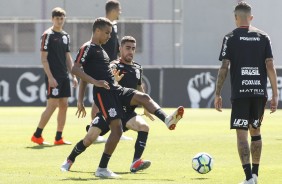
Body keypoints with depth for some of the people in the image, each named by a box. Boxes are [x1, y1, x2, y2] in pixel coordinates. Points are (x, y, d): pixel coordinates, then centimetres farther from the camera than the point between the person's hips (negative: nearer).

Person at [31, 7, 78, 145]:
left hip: (64, 77, 7)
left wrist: (73, 75, 13)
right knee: (52, 105, -10)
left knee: (64, 106, 4)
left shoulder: (65, 36, 14)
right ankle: (37, 135, -2)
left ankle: (58, 138, 9)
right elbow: (43, 58, -11)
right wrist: (50, 77, -17)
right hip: (53, 77, -7)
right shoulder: (48, 35, -8)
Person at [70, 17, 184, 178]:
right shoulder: (88, 48, -6)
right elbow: (75, 69, -18)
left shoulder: (100, 50, 23)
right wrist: (95, 82, -27)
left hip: (115, 89, 9)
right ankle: (102, 169, -8)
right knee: (117, 128, -14)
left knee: (143, 97, -11)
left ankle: (167, 120, -33)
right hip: (103, 93, -9)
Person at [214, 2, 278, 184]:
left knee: (242, 133, -4)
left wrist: (218, 94, 1)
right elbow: (270, 66, 2)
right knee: (255, 131, 19)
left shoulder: (230, 38, 0)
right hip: (260, 92, 3)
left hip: (240, 93, -3)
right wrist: (275, 95, 4)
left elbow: (224, 67, -5)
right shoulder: (263, 37, 7)